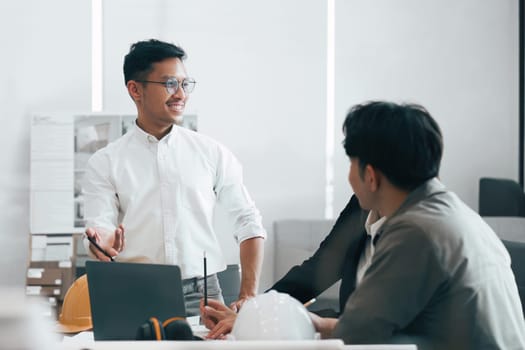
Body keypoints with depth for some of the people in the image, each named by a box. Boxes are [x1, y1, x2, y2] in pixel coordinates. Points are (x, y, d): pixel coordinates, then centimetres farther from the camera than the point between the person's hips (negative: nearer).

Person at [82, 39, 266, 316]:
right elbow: (100, 227, -1)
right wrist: (102, 242, -26)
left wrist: (248, 297, 2)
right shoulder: (105, 163, 6)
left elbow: (248, 221, 11)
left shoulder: (212, 153, 9)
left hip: (202, 295, 1)